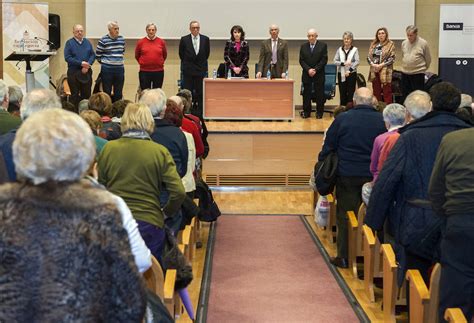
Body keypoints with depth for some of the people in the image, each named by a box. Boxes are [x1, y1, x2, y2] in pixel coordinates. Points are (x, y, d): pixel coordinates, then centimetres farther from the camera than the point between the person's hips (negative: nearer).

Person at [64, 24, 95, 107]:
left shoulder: (87, 42, 10)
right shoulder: (69, 43, -2)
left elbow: (93, 55, 6)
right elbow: (67, 57, -10)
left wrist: (88, 65, -11)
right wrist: (81, 63, -16)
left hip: (86, 72, 4)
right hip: (74, 72, -4)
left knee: (86, 94, 6)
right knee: (74, 95, 1)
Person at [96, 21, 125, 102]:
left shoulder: (122, 39, 6)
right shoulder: (103, 40, -8)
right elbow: (98, 55, -1)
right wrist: (104, 62, 5)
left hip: (119, 69, 4)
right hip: (107, 69, -4)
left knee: (118, 93, 8)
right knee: (107, 92, 3)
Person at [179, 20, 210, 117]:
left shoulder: (205, 39, 1)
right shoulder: (184, 39, -1)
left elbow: (207, 53, 10)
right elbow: (181, 54, 8)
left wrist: (201, 63, 9)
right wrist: (187, 64, 11)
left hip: (201, 70, 1)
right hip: (188, 70, -1)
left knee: (200, 94, 3)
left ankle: (199, 114, 8)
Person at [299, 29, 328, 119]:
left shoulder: (323, 46, 1)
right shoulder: (303, 46, 8)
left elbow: (324, 60, -5)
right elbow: (301, 60, 4)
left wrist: (315, 70, -13)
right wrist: (308, 69, -11)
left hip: (319, 74, -2)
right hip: (306, 74, 2)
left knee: (319, 94, 0)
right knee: (306, 94, 4)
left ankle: (319, 113, 8)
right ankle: (306, 112, 11)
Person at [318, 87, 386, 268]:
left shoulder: (342, 119, -6)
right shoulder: (381, 121, -3)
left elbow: (328, 146, -1)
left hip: (347, 175, -1)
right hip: (373, 176, 1)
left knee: (345, 215, 7)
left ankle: (344, 256, 10)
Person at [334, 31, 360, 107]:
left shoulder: (355, 50, 0)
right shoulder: (339, 50, 7)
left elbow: (357, 62, -9)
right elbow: (335, 61, 1)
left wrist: (350, 70, -20)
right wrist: (343, 63, -17)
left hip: (351, 74, -2)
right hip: (341, 74, 2)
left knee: (350, 94, -2)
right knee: (342, 94, 4)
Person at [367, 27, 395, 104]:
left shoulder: (390, 44, -1)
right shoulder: (373, 44, 13)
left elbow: (392, 58, -8)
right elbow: (369, 56, 10)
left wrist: (381, 65, -16)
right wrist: (372, 64, -9)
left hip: (385, 71, -5)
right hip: (374, 71, 5)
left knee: (387, 92, -3)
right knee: (376, 92, 9)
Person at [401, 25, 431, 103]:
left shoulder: (423, 43, -8)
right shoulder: (404, 43, 6)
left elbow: (428, 59, 1)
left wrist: (422, 69, 8)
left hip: (418, 73, -5)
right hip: (405, 73, 5)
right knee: (405, 95, 11)